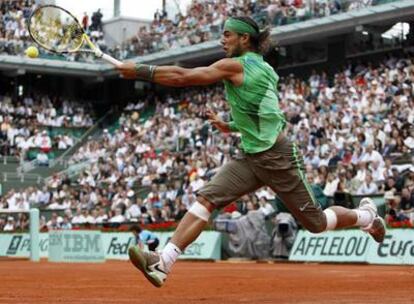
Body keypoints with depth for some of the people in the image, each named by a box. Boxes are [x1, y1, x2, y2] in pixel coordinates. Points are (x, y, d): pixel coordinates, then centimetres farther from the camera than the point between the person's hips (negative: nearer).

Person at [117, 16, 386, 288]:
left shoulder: (235, 66, -12)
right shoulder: (263, 68, 14)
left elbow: (182, 77, -16)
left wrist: (139, 70, -11)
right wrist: (230, 127, 19)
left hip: (277, 157, -9)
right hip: (251, 158, 9)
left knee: (316, 223, 3)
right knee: (205, 199, -10)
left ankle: (366, 215, 31)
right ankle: (163, 262, -20)